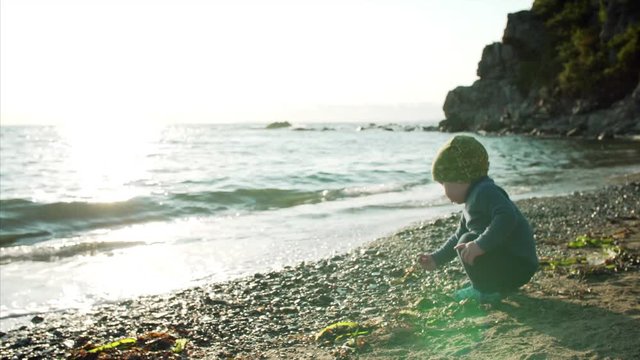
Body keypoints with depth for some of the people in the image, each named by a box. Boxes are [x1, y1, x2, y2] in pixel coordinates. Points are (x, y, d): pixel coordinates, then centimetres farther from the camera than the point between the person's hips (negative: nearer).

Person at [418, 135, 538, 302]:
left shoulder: (486, 192, -17)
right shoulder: (472, 202, 16)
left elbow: (507, 217, -35)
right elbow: (458, 237, 26)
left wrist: (480, 245, -38)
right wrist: (436, 259, 23)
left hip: (519, 265, -11)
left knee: (468, 242, -22)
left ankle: (488, 291, -7)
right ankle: (498, 285, 15)